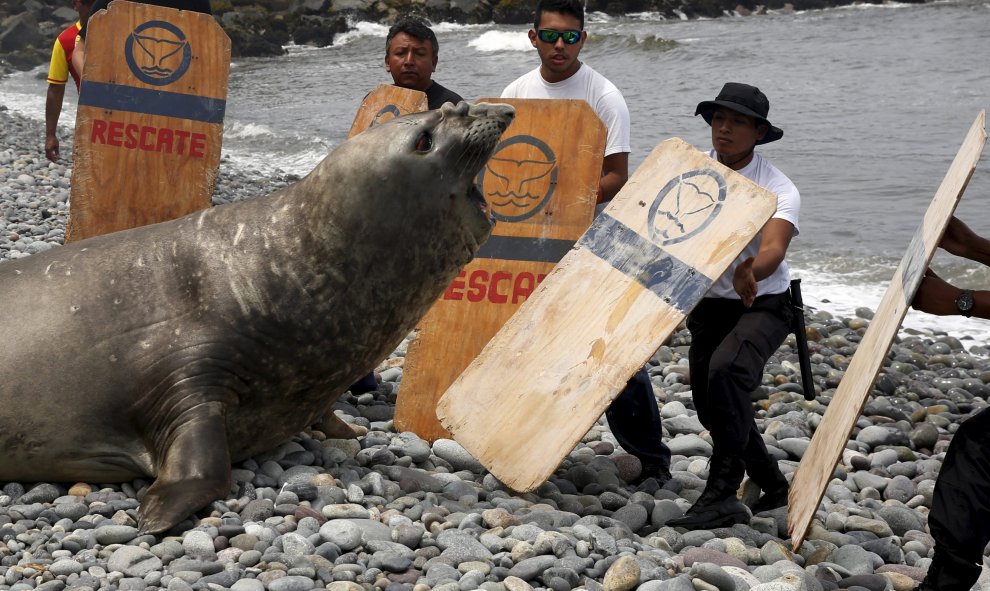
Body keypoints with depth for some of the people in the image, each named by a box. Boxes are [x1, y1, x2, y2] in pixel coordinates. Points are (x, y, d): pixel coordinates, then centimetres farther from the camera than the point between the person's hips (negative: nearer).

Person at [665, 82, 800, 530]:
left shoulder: (779, 189, -16)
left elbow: (773, 249, -33)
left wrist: (750, 272, -55)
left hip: (762, 304, -5)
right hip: (708, 304, 6)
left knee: (726, 369, -32)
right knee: (711, 406, 9)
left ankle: (722, 495, -28)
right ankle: (773, 487, 33)